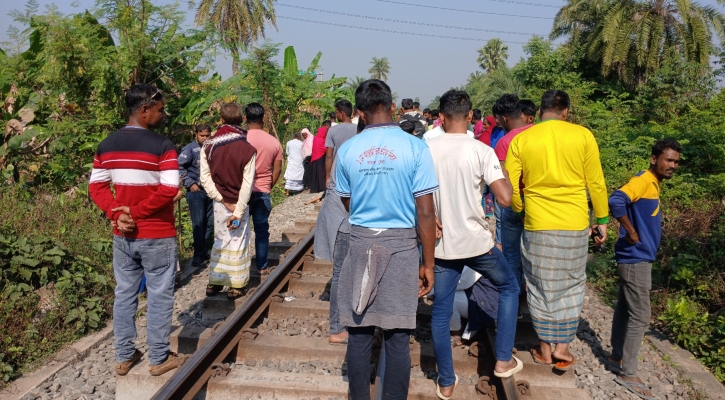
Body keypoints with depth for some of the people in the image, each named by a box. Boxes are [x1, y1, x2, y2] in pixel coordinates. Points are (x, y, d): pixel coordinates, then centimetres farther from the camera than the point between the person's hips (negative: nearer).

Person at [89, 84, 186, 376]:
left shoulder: (106, 145, 6)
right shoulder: (162, 146, -14)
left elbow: (96, 186, 6)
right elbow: (169, 190, -22)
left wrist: (116, 213, -4)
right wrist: (135, 212, -14)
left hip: (122, 236, 6)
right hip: (157, 236, -6)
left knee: (124, 294, 15)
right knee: (159, 296, 6)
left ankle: (123, 357, 25)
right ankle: (159, 359, 17)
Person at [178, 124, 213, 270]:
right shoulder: (190, 149, -8)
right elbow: (180, 167, -10)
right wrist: (190, 184, -12)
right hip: (196, 191, -5)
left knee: (209, 222, 11)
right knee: (198, 223, -4)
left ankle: (203, 250, 24)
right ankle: (199, 254, 4)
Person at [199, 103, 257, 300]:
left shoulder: (208, 146, -4)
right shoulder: (247, 149, -13)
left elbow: (205, 178, -8)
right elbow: (247, 185, -15)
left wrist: (222, 200, -8)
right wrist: (238, 211, -12)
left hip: (219, 203, 3)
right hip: (239, 204, -3)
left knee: (219, 241, 17)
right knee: (237, 244, 7)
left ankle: (214, 283, 22)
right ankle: (236, 287, 14)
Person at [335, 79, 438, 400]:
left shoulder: (347, 151, 1)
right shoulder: (414, 147, -8)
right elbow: (425, 212, -9)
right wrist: (428, 264, -2)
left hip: (360, 244, 2)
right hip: (401, 245, -2)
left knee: (359, 334, 11)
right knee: (397, 337, 7)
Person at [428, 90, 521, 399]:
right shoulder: (481, 151, -12)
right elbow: (505, 198, -16)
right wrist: (504, 174, 2)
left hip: (441, 244, 3)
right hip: (476, 242, -2)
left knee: (440, 311, 12)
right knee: (509, 287, 23)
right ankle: (504, 360, 24)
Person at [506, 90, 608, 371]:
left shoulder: (521, 140, -2)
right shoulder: (583, 136, -3)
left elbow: (509, 186, -2)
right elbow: (596, 183, -1)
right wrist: (602, 219, 9)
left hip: (537, 225, 0)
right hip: (575, 225, 0)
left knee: (540, 286, 13)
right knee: (571, 285, 16)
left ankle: (544, 347, 23)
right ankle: (562, 346, 18)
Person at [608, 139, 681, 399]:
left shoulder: (653, 184, 13)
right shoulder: (643, 181, -16)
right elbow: (616, 201, -34)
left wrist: (637, 232, 9)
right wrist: (631, 233, -23)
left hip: (637, 258, 9)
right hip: (636, 259, -9)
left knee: (625, 309, 18)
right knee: (640, 316, -5)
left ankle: (617, 356, 30)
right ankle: (628, 374, 2)